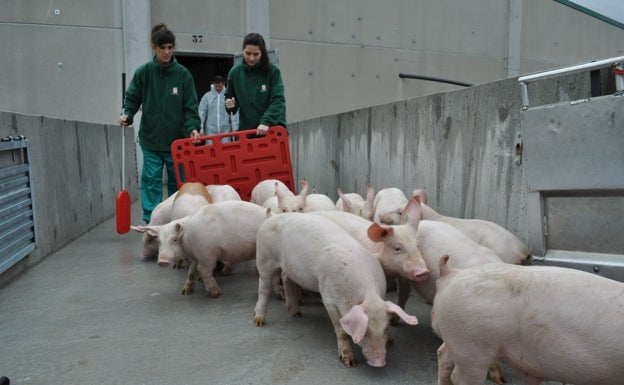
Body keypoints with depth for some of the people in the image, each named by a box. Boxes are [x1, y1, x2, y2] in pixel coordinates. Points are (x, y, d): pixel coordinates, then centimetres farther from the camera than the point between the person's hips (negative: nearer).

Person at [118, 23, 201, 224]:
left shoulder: (183, 74, -2)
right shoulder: (143, 72, -1)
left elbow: (190, 106, -4)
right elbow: (132, 99, 5)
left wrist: (192, 127, -17)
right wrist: (127, 114, -14)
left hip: (177, 139, 1)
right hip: (151, 139, 0)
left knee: (177, 181, 11)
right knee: (151, 180, -1)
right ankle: (151, 221, 6)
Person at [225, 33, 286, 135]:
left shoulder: (273, 71, -6)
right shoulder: (235, 72, 3)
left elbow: (278, 100, -14)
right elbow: (229, 97, 15)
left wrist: (266, 122, -28)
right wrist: (230, 105, -8)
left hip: (272, 129, -3)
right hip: (246, 130, 3)